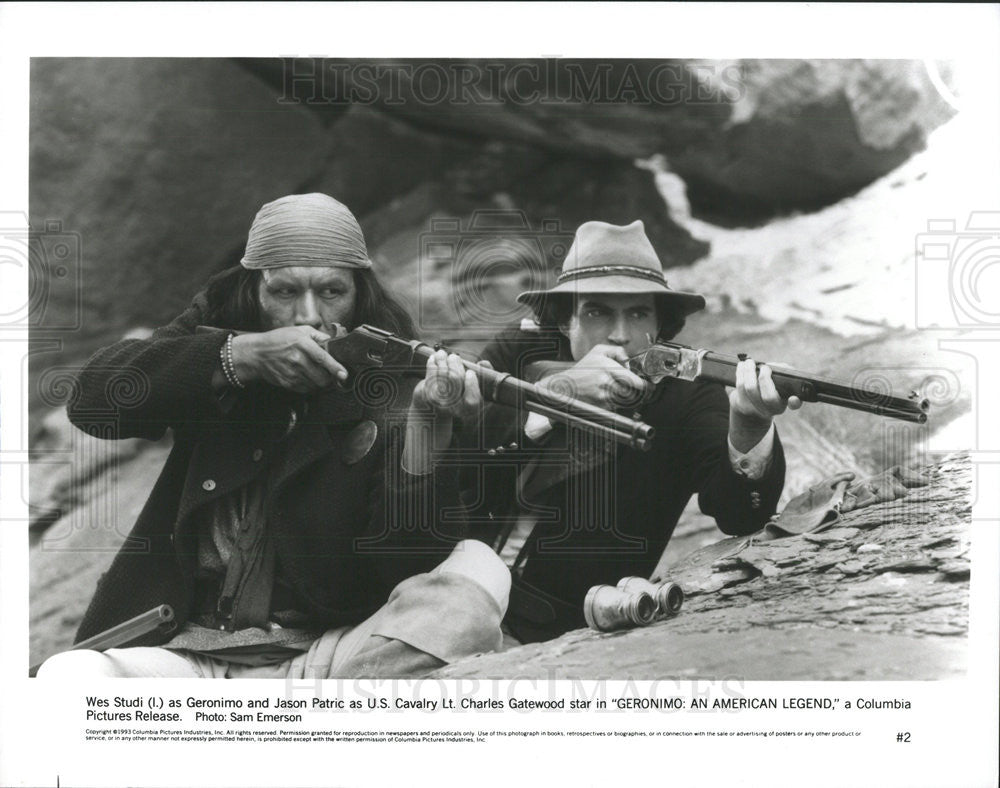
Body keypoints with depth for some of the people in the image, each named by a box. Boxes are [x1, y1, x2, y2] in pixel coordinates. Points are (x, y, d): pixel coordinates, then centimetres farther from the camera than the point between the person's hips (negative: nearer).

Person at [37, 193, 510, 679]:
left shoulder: (396, 386, -1)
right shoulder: (217, 330, 9)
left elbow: (408, 573, -11)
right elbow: (92, 397, -8)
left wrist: (426, 429, -27)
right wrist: (242, 355, -18)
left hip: (328, 652, -1)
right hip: (192, 651, 1)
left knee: (478, 574, -27)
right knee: (64, 673, -27)